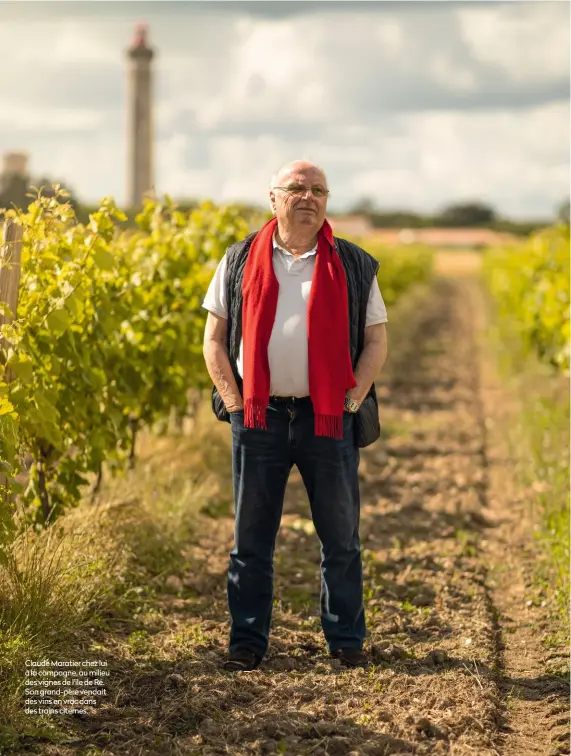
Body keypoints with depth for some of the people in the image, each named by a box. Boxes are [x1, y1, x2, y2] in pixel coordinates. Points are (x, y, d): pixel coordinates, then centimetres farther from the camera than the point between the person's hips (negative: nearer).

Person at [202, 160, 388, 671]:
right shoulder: (240, 262, 7)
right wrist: (234, 402, -1)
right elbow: (214, 338, 9)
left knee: (341, 537, 7)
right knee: (251, 538, 6)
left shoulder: (354, 266, 7)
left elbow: (376, 341, 7)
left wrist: (351, 402, -4)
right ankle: (246, 643, 16)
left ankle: (346, 639, 20)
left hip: (327, 419, 0)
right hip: (258, 418, 0)